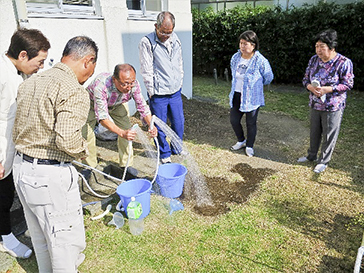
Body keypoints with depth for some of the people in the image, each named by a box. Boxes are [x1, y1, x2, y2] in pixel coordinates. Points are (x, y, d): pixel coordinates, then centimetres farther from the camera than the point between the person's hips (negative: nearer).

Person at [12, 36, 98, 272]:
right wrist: (84, 149, -8)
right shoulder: (74, 91, -19)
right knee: (68, 240, 9)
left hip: (22, 169, 9)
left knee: (41, 238, 25)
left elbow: (16, 131, 14)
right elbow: (67, 140, -27)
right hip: (51, 176, -9)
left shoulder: (31, 82, 9)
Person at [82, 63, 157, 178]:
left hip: (117, 104, 3)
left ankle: (127, 164, 13)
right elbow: (102, 116, -47)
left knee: (127, 129, -6)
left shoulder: (134, 84, -33)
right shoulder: (101, 85, -45)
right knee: (86, 133, -10)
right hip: (93, 103, -3)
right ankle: (90, 166, 14)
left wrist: (151, 125, -39)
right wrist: (122, 133, -61)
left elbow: (142, 106, -21)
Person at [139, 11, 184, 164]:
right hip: (158, 94, -5)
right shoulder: (147, 42, -13)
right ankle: (165, 155, 24)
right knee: (160, 126, 5)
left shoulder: (175, 39, 6)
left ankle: (178, 149, 36)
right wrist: (152, 92, -10)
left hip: (175, 92, 5)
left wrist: (179, 84, 15)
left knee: (179, 122, 14)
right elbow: (146, 71, -12)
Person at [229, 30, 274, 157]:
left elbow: (268, 77, -1)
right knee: (234, 120, 10)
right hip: (236, 95, 5)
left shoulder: (260, 61, -17)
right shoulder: (235, 57, 0)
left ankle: (249, 146, 29)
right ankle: (241, 141, 36)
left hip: (252, 98, -5)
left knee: (251, 123, 8)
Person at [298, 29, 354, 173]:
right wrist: (311, 87, -17)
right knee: (314, 132, 19)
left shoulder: (344, 62, -15)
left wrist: (327, 89, -24)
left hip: (333, 107, -5)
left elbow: (348, 84, -13)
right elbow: (306, 79, 6)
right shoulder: (314, 59, 0)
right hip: (315, 104, 5)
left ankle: (323, 161, 25)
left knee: (329, 135, 7)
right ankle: (311, 155, 39)